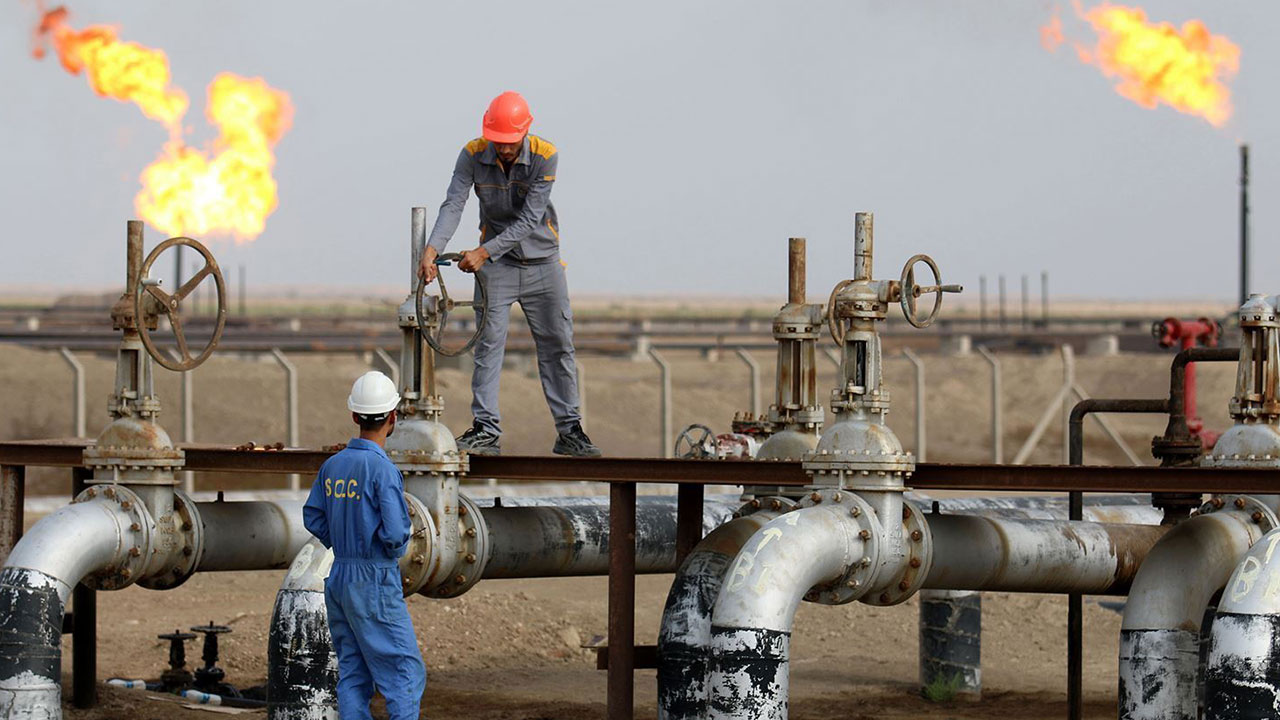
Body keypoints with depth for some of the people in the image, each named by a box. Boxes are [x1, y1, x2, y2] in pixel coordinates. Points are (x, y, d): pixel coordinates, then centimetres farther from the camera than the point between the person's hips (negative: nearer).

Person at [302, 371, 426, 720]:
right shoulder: (382, 469, -17)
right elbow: (395, 531, -21)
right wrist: (395, 548, 0)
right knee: (405, 673, -3)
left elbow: (313, 518, 12)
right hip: (376, 582, -7)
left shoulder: (332, 465, 5)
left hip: (339, 576, 7)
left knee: (353, 674, 10)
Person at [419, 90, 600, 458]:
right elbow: (453, 205, -20)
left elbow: (529, 220, -22)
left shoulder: (545, 156, -18)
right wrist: (432, 249, -36)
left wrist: (484, 251, -30)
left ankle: (569, 430, 10)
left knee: (557, 345, 3)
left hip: (542, 261, 0)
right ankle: (485, 430, -3)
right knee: (488, 344, -6)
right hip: (496, 265, 0)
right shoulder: (473, 155, -12)